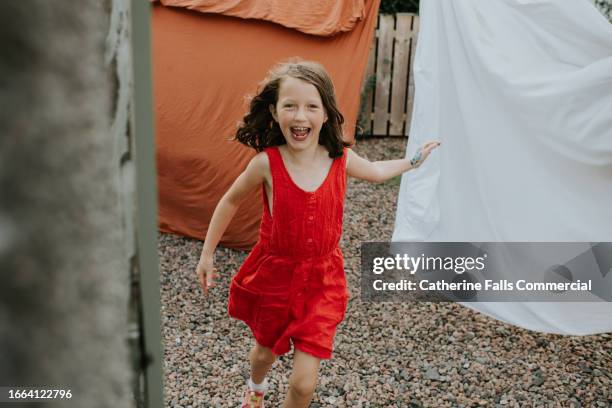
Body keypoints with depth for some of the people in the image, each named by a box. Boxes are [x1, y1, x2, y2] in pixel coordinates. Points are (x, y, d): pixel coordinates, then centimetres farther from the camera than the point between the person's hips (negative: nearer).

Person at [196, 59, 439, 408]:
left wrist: (413, 161, 19)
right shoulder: (267, 162, -19)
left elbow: (375, 171, 13)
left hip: (321, 280, 1)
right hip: (274, 276, 0)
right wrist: (207, 254, 3)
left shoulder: (341, 158, -12)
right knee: (266, 350, 27)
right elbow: (231, 201, -2)